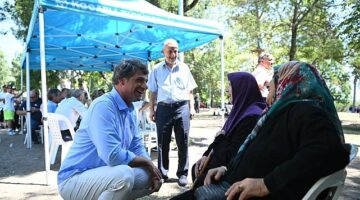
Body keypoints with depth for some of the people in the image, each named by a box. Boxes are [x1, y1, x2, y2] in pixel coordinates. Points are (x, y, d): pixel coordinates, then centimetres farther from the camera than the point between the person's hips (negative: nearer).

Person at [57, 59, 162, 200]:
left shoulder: (130, 111, 5)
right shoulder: (103, 106, -23)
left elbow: (137, 146, 10)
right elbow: (113, 155, -32)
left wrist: (152, 168, -9)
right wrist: (147, 162, -15)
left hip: (103, 173, 9)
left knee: (151, 177, 4)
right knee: (124, 175, -33)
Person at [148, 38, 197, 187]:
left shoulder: (184, 68, 10)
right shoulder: (157, 69, 9)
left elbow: (189, 90, 12)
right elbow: (153, 92, 12)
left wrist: (191, 107, 3)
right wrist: (151, 109, 6)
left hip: (182, 107, 0)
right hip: (163, 108, 0)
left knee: (183, 142, 2)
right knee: (162, 142, 6)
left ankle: (183, 173, 12)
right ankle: (162, 173, 19)